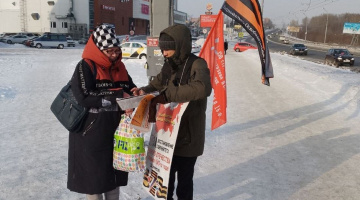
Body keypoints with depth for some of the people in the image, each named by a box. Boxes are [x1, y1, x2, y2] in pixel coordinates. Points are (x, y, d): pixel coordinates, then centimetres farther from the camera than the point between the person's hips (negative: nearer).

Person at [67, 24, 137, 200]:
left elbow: (131, 88, 12)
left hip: (116, 131, 6)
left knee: (114, 172, 18)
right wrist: (117, 96, -21)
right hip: (91, 133, -6)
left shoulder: (119, 67, 8)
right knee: (93, 175, 8)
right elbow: (84, 97, -23)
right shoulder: (85, 67, -12)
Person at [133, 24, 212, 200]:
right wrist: (146, 90, 1)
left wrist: (167, 95, -33)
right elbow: (158, 83, 23)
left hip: (188, 135, -6)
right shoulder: (169, 65, 6)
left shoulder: (197, 64, -16)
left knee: (184, 179, 10)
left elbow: (202, 88, -35)